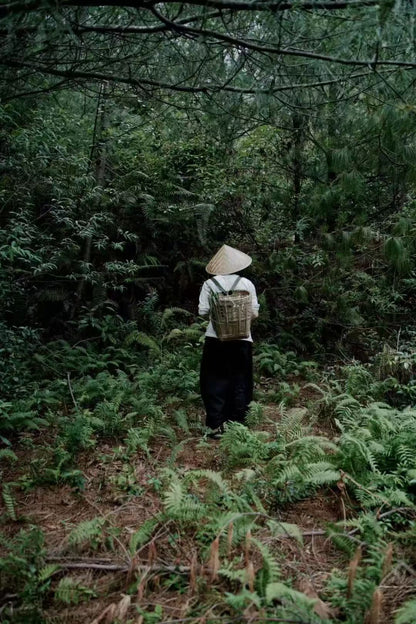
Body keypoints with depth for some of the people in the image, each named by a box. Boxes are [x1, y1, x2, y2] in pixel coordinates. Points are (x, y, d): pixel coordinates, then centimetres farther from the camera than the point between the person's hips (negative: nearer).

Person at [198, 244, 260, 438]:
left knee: (215, 381, 8)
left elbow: (203, 311, -6)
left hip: (216, 339, -1)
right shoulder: (246, 283, 0)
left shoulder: (210, 284, -3)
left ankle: (216, 425, 9)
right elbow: (254, 313, -1)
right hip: (242, 339, 1)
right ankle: (237, 422, 18)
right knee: (240, 382, 12)